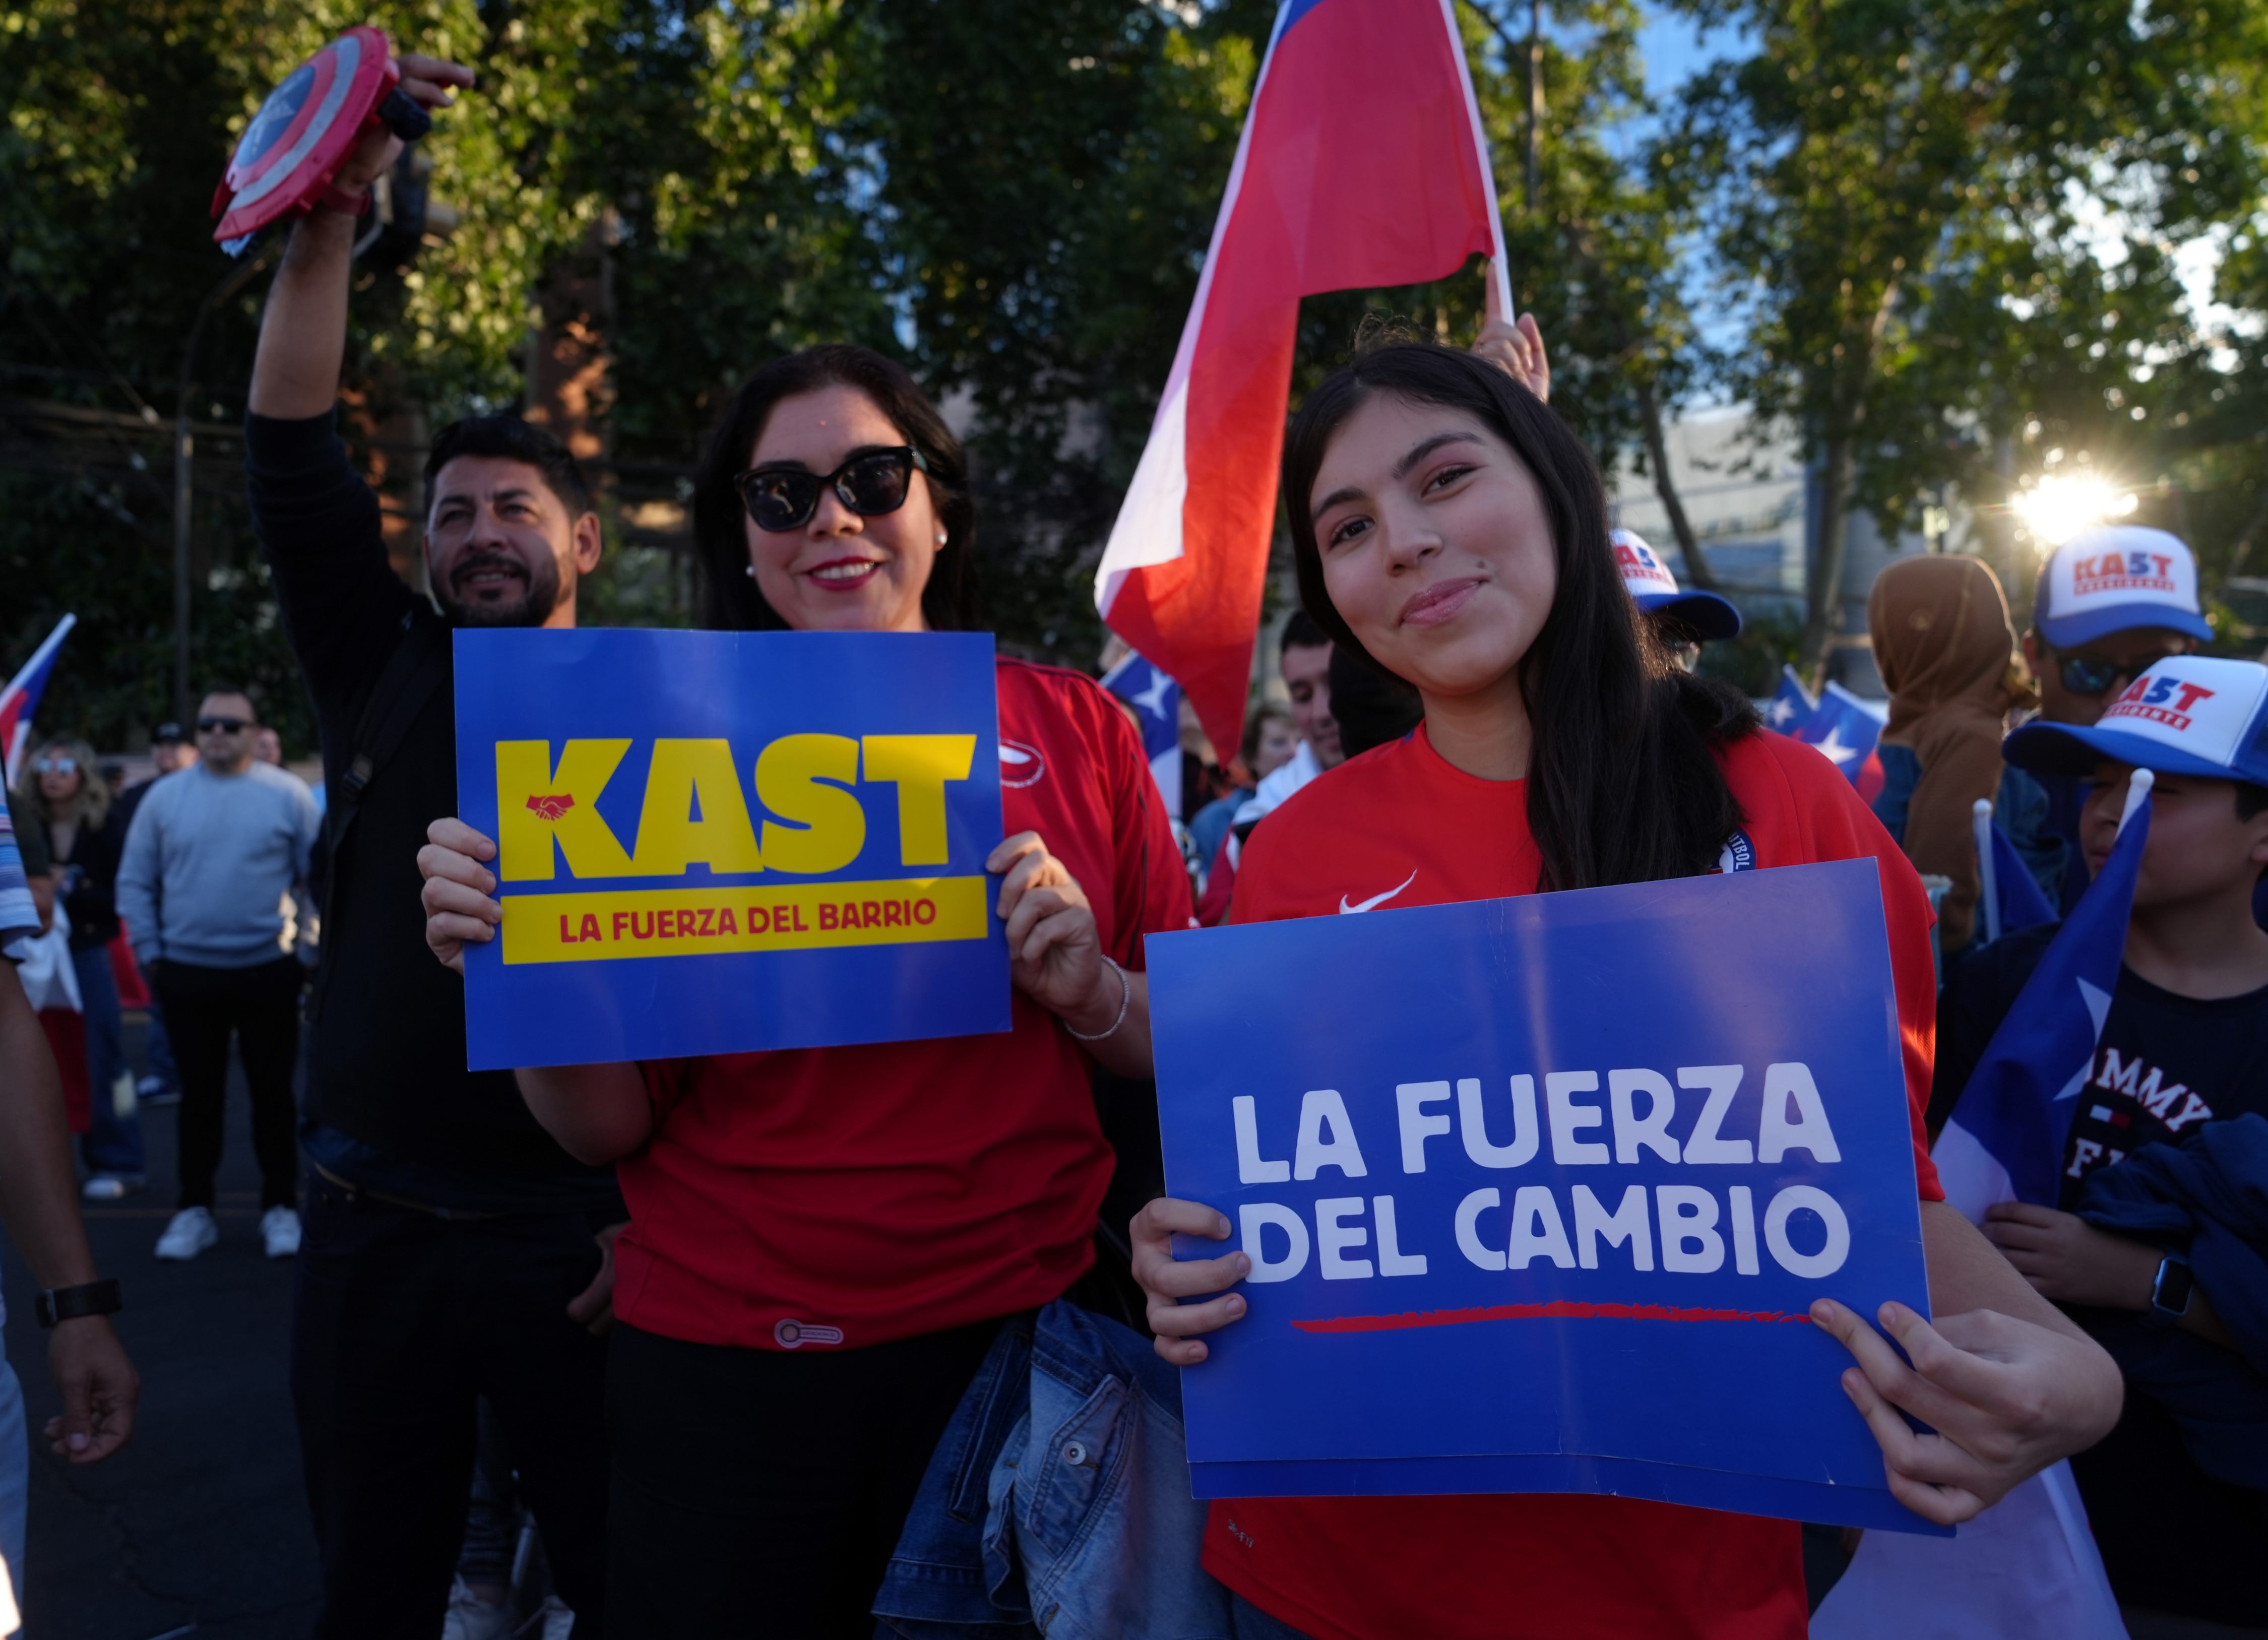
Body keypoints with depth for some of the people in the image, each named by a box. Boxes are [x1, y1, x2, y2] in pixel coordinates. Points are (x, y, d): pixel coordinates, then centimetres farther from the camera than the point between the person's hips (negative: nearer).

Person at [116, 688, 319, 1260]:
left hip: (269, 970, -2)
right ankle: (194, 1209, 22)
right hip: (188, 972, 2)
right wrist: (149, 952, 2)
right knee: (199, 1092, 11)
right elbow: (134, 881, 6)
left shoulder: (288, 795, -3)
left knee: (273, 1091, 6)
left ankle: (281, 1207, 16)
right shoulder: (165, 796, 3)